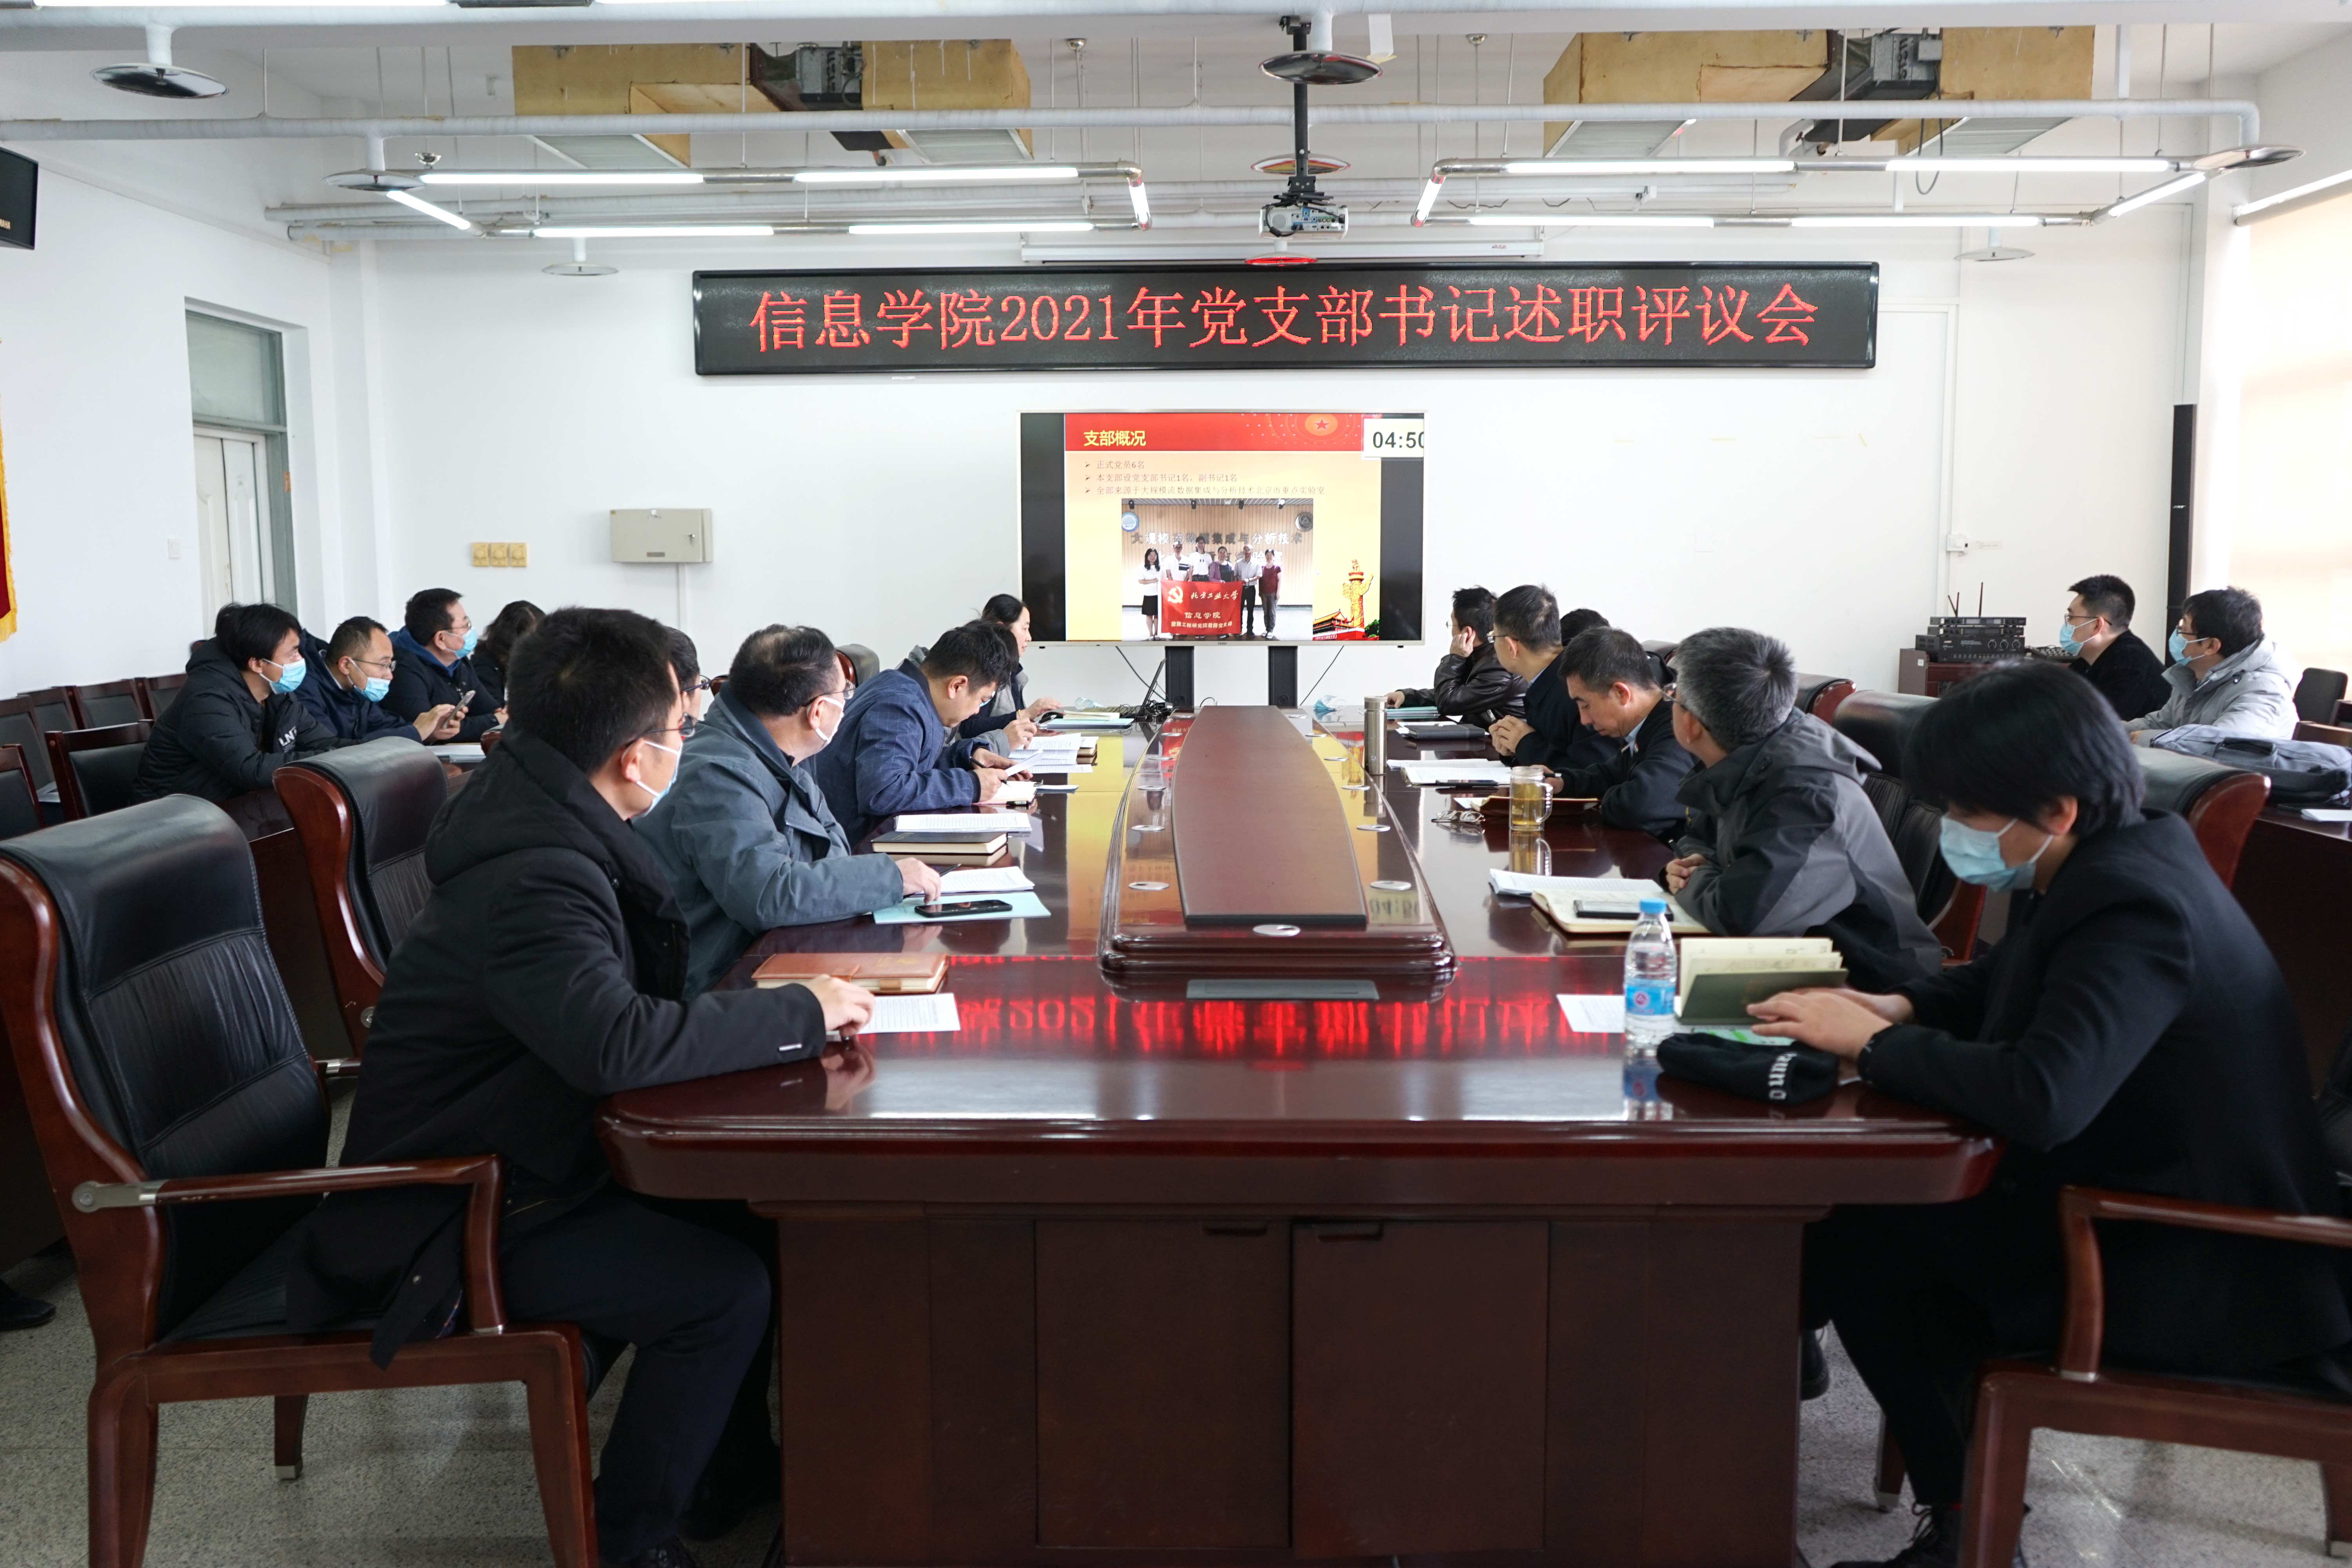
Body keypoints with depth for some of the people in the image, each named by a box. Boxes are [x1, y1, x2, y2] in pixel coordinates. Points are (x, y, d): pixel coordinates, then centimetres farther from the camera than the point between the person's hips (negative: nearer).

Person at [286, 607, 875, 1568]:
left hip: (513, 1153, 10)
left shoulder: (538, 808, 0)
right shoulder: (535, 878, -30)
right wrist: (802, 1013, -32)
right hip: (451, 1221, -10)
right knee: (727, 1289, -19)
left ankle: (740, 1456, 23)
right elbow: (619, 1044, -43)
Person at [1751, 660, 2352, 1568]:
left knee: (1861, 1241, -8)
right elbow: (2005, 986, 17)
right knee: (1892, 1201, 8)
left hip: (2208, 1285, -10)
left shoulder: (2132, 906, -28)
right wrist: (1899, 1007, -3)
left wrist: (1871, 1043, -26)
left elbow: (2040, 1095, -41)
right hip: (2142, 1195, 10)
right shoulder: (2114, 863, 2)